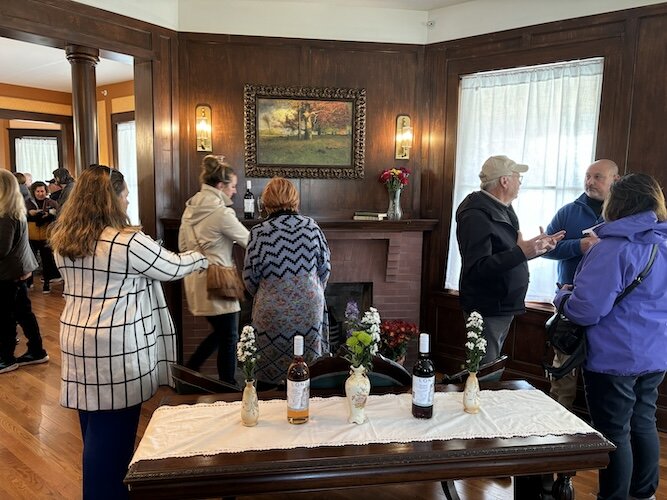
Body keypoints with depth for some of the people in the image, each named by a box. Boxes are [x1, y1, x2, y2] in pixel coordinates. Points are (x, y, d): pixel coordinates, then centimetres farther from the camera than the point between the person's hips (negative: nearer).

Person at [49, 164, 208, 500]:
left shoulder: (63, 240, 6)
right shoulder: (128, 242, -17)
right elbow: (173, 268, -5)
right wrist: (199, 259, 15)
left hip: (77, 340, 8)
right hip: (116, 347, -7)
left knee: (94, 427, 19)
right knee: (112, 431, 6)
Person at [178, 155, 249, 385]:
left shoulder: (191, 208, 9)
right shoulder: (221, 212, -17)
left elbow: (183, 245, 14)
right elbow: (248, 240, -12)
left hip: (196, 280, 9)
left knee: (219, 332, 22)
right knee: (229, 337, 6)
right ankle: (228, 387, 18)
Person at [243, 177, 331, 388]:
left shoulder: (259, 232, -10)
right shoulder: (311, 226, -4)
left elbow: (250, 277, -5)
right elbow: (325, 266, 3)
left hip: (272, 312, -2)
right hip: (309, 309, 2)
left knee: (270, 376, 12)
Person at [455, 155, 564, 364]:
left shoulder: (503, 210, 13)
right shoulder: (476, 216, -19)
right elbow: (477, 268, -29)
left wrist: (539, 247, 11)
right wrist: (520, 252, -34)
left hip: (503, 306, 10)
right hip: (487, 310, -10)